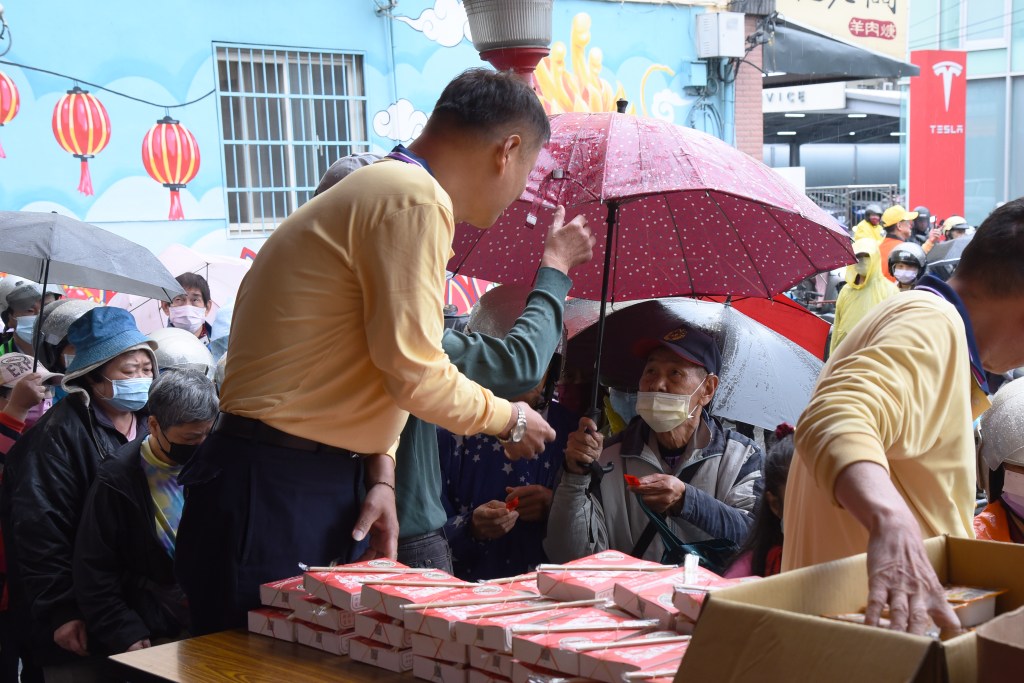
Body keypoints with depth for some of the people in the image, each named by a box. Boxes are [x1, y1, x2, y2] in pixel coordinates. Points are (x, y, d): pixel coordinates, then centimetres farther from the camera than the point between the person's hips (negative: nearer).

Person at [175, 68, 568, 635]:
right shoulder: (414, 198, -17)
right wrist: (509, 419, -2)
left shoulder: (382, 188, 16)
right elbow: (415, 375, -20)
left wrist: (381, 474, 3)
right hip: (279, 488, -10)